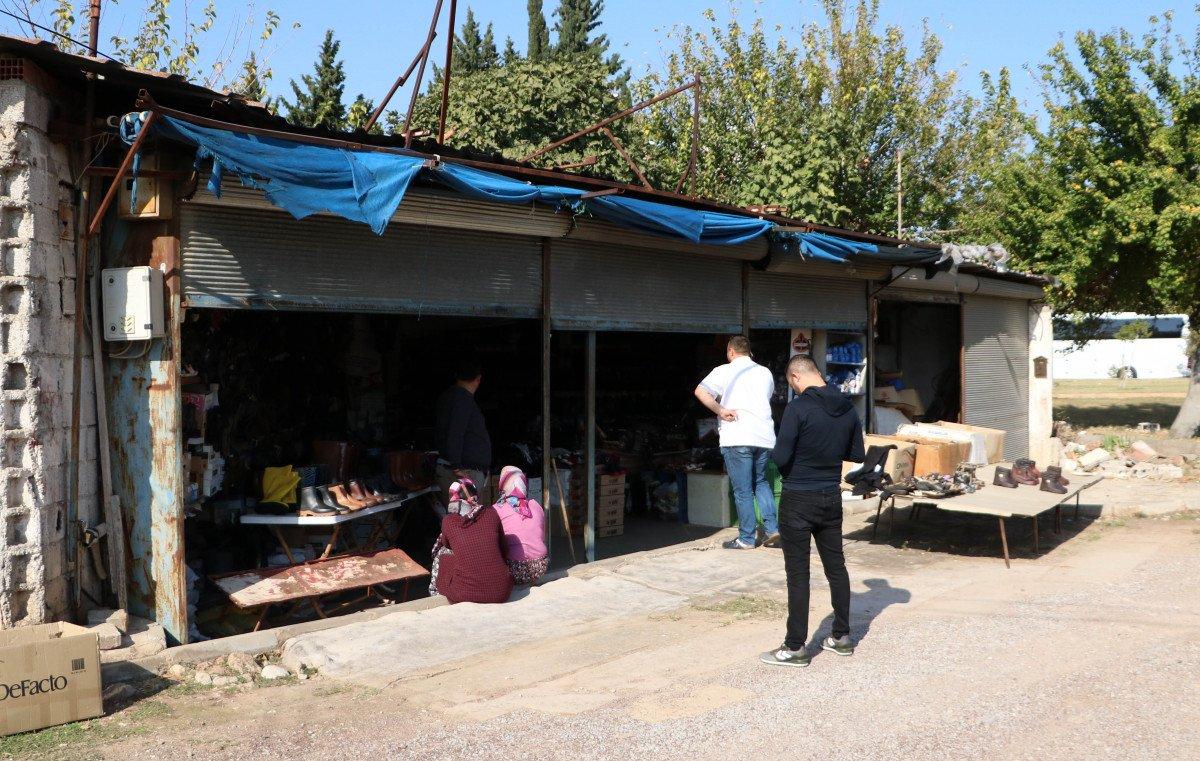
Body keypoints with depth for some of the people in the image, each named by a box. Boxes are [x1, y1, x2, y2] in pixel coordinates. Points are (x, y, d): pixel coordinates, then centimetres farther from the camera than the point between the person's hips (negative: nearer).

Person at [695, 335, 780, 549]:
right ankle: (773, 529, 11)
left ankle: (747, 539, 7)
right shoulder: (765, 373, 14)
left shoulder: (724, 371, -1)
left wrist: (720, 410, -9)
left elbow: (700, 391, -16)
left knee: (743, 490, 2)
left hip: (737, 438, -5)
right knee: (761, 482, 21)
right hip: (764, 436, 5)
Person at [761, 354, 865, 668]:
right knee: (836, 566, 16)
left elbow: (780, 458, -19)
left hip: (798, 501, -6)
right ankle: (842, 637, 26)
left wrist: (787, 450, 2)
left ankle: (795, 648, 5)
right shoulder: (848, 408, 3)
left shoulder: (797, 408, -17)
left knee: (798, 574, -1)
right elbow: (858, 455, 10)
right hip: (831, 499, 6)